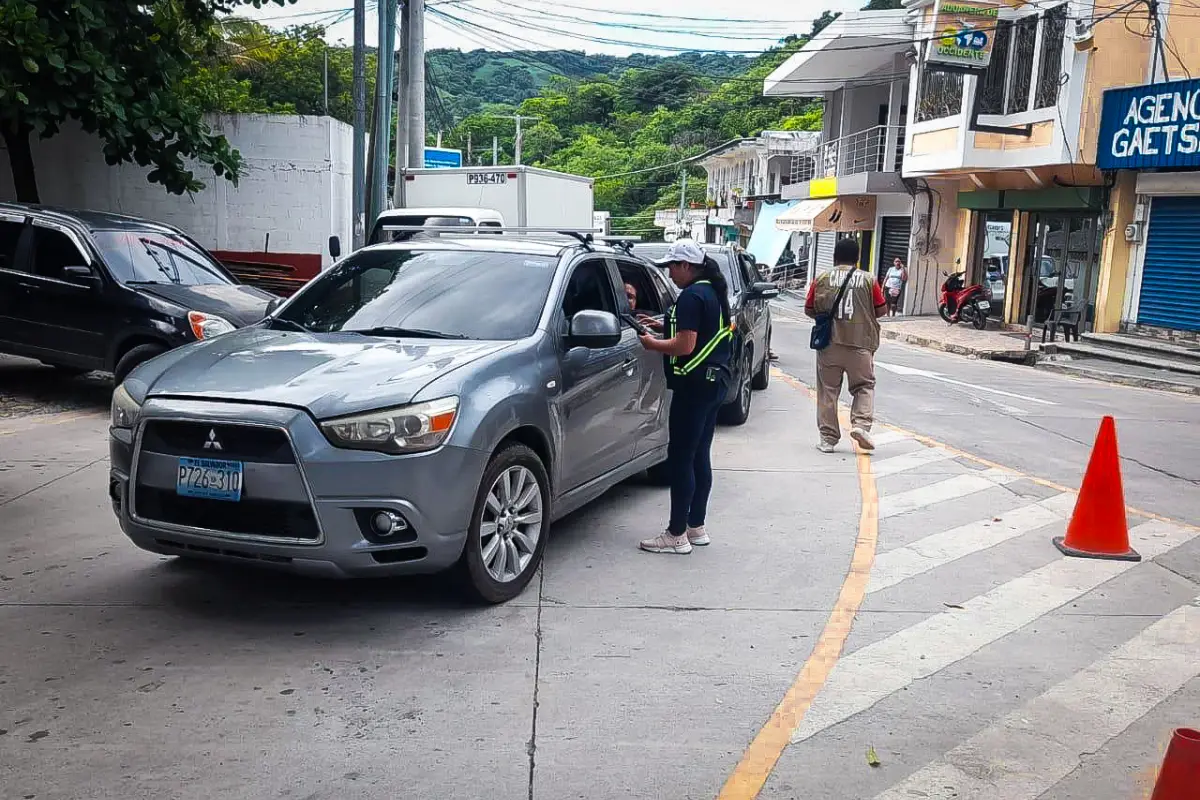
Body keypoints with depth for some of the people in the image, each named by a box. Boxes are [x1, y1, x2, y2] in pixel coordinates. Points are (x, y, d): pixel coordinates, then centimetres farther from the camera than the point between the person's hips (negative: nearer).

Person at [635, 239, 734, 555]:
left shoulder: (692, 296, -16)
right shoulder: (714, 291, 15)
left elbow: (685, 346, -21)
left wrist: (651, 344, -7)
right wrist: (663, 326, 17)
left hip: (694, 384, -10)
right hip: (715, 381, 10)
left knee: (680, 458, -5)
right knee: (700, 456, 14)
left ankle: (677, 535, 0)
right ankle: (696, 527, 21)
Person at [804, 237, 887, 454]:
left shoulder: (821, 279, 2)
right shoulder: (869, 280, 2)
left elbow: (809, 310, 7)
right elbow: (882, 310, 5)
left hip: (829, 342, 1)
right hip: (860, 343, 0)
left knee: (828, 390, 7)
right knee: (864, 386, 12)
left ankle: (828, 438, 8)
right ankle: (861, 424, -8)